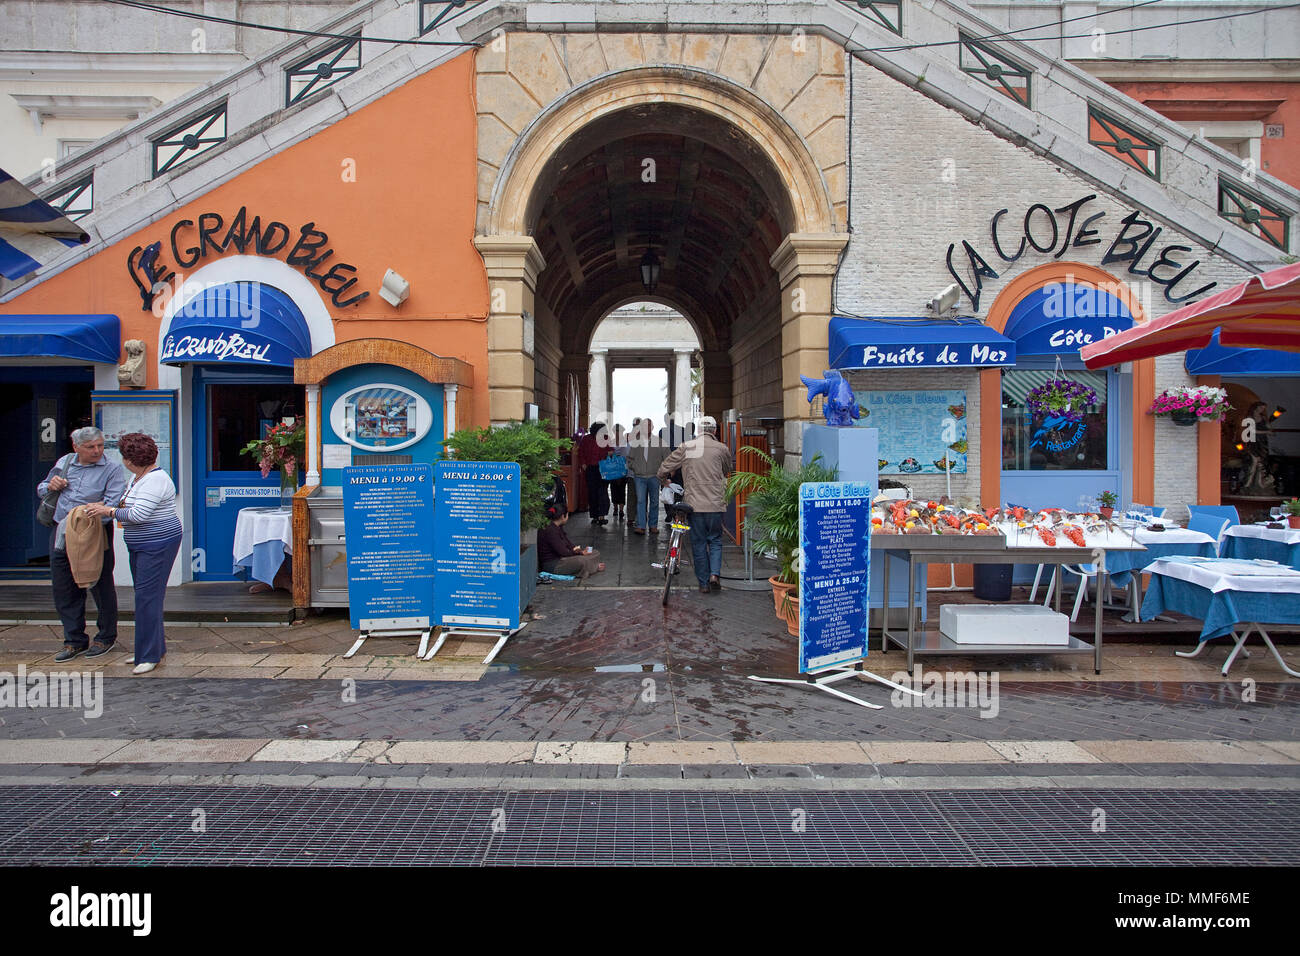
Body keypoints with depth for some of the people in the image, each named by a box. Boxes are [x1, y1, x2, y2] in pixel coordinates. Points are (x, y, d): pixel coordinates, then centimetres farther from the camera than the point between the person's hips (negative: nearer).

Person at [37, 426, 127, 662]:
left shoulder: (112, 469, -5)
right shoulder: (64, 462, 12)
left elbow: (112, 504, -16)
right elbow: (41, 489, 25)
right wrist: (50, 487, 2)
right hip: (60, 535, 6)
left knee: (101, 587, 3)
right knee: (63, 589, 10)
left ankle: (106, 637, 19)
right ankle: (74, 640, 23)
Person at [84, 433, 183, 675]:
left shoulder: (155, 480, -19)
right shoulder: (139, 477, 14)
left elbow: (138, 514, -25)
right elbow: (130, 507, 25)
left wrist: (110, 511, -12)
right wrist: (106, 508, 10)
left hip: (158, 545, -11)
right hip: (141, 546, 11)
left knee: (147, 597, -9)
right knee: (144, 596, 14)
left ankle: (150, 655, -2)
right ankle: (153, 648, 24)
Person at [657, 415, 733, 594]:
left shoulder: (686, 447, 1)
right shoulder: (721, 448, 0)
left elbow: (662, 471, 4)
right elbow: (727, 472, 18)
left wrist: (665, 482, 25)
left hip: (693, 503, 1)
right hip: (715, 504, 0)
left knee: (698, 543, 10)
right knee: (715, 540, 15)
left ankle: (704, 583, 14)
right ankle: (715, 573, -4)